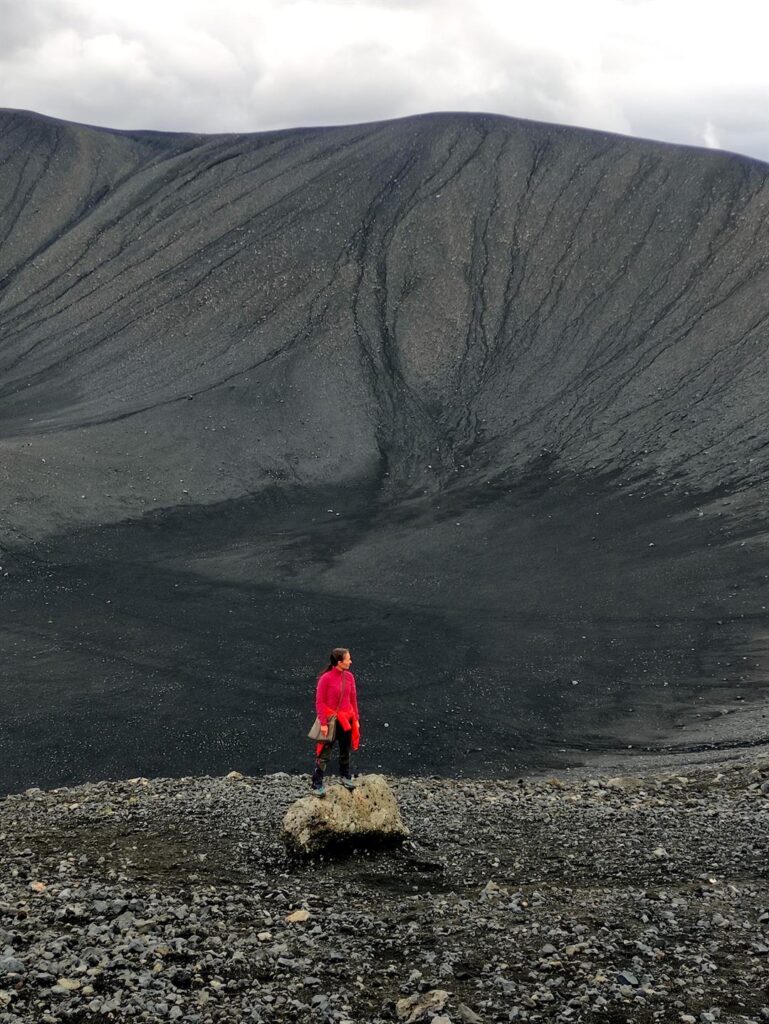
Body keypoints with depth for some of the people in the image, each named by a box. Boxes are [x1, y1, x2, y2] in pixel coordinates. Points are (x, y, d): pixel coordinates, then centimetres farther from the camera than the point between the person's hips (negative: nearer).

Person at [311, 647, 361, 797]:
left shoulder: (349, 676, 1)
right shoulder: (326, 678, -16)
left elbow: (353, 699, 10)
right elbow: (320, 702, -13)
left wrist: (356, 719, 10)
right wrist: (323, 723, -16)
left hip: (346, 720, 6)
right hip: (331, 721, -5)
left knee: (345, 751, 19)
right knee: (324, 754, -1)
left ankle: (346, 777, 37)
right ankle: (317, 785, 5)